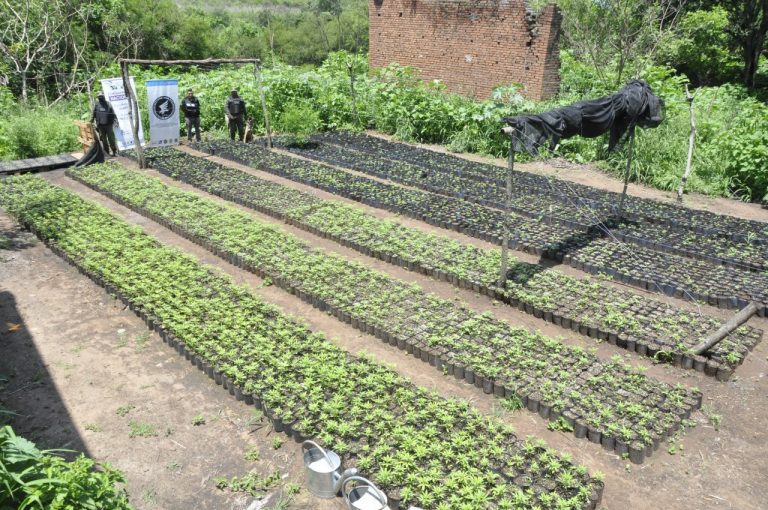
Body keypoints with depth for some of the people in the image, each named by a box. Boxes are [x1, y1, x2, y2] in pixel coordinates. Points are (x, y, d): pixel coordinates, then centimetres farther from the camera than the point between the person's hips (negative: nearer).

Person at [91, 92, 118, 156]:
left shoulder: (108, 104, 2)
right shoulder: (96, 105, 5)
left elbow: (113, 114, 0)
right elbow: (93, 115, 10)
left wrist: (115, 121, -11)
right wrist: (91, 122, 5)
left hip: (108, 124, -2)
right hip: (100, 125, 2)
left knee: (111, 139, -4)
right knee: (103, 139, 6)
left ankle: (114, 151, 2)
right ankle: (107, 152, 14)